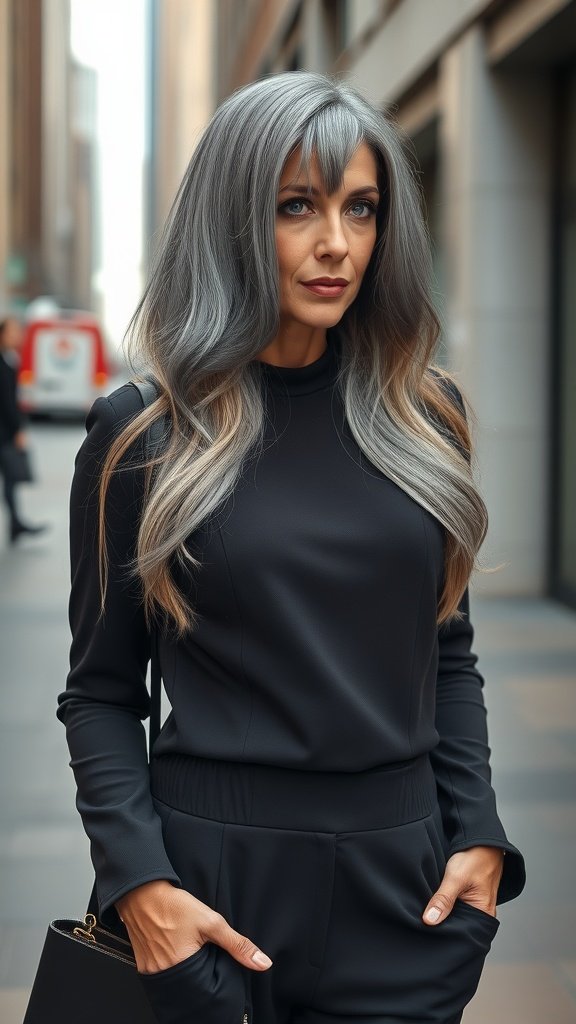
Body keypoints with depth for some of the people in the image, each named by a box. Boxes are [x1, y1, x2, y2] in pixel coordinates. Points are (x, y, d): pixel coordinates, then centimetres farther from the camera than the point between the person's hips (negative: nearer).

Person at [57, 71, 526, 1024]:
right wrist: (138, 882, -12)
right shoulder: (140, 435, -5)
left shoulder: (426, 414, 4)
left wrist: (478, 833, 0)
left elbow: (448, 649, 10)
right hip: (216, 873, -2)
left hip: (404, 876, 3)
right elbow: (102, 694, -2)